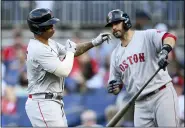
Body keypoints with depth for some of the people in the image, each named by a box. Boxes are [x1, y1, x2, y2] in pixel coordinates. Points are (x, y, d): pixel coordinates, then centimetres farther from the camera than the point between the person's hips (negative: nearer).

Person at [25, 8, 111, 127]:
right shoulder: (38, 49, -19)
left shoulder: (50, 43, 12)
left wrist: (94, 43, 13)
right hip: (43, 104, -10)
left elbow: (71, 52, 25)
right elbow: (64, 71, -22)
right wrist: (70, 51, -5)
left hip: (55, 103, 10)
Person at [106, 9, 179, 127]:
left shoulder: (146, 36, -3)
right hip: (141, 104, 6)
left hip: (162, 95, -6)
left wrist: (164, 51, -44)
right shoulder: (116, 54, 15)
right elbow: (117, 86, 19)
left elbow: (170, 38, -22)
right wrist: (113, 88, -6)